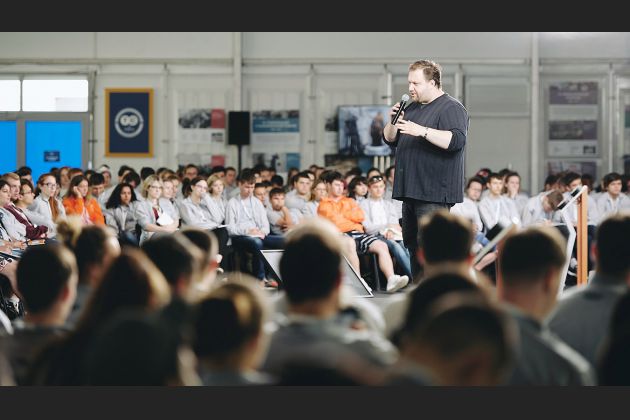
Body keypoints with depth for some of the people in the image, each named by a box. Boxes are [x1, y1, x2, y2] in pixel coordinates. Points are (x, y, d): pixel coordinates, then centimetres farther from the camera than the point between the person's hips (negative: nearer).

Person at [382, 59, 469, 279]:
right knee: (412, 244, 11)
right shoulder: (412, 108, 20)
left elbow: (456, 140, -21)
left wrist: (422, 131, -27)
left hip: (434, 193, -9)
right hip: (411, 191, 9)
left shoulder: (451, 108, -6)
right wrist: (394, 121, 2)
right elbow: (390, 139, 23)